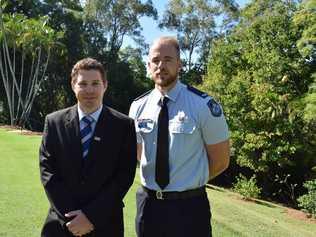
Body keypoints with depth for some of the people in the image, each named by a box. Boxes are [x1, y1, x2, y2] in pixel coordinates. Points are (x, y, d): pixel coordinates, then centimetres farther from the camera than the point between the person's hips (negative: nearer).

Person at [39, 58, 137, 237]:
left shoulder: (124, 125, -5)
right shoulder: (54, 122, 0)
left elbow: (125, 175, -8)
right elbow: (47, 170, -3)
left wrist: (91, 215, -13)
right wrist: (71, 215, -11)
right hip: (62, 222, 1)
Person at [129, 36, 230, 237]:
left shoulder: (204, 105, -12)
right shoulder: (138, 107, 0)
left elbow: (220, 161, -3)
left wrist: (192, 182, 3)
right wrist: (157, 179, 5)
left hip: (189, 206, -3)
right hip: (148, 203, 4)